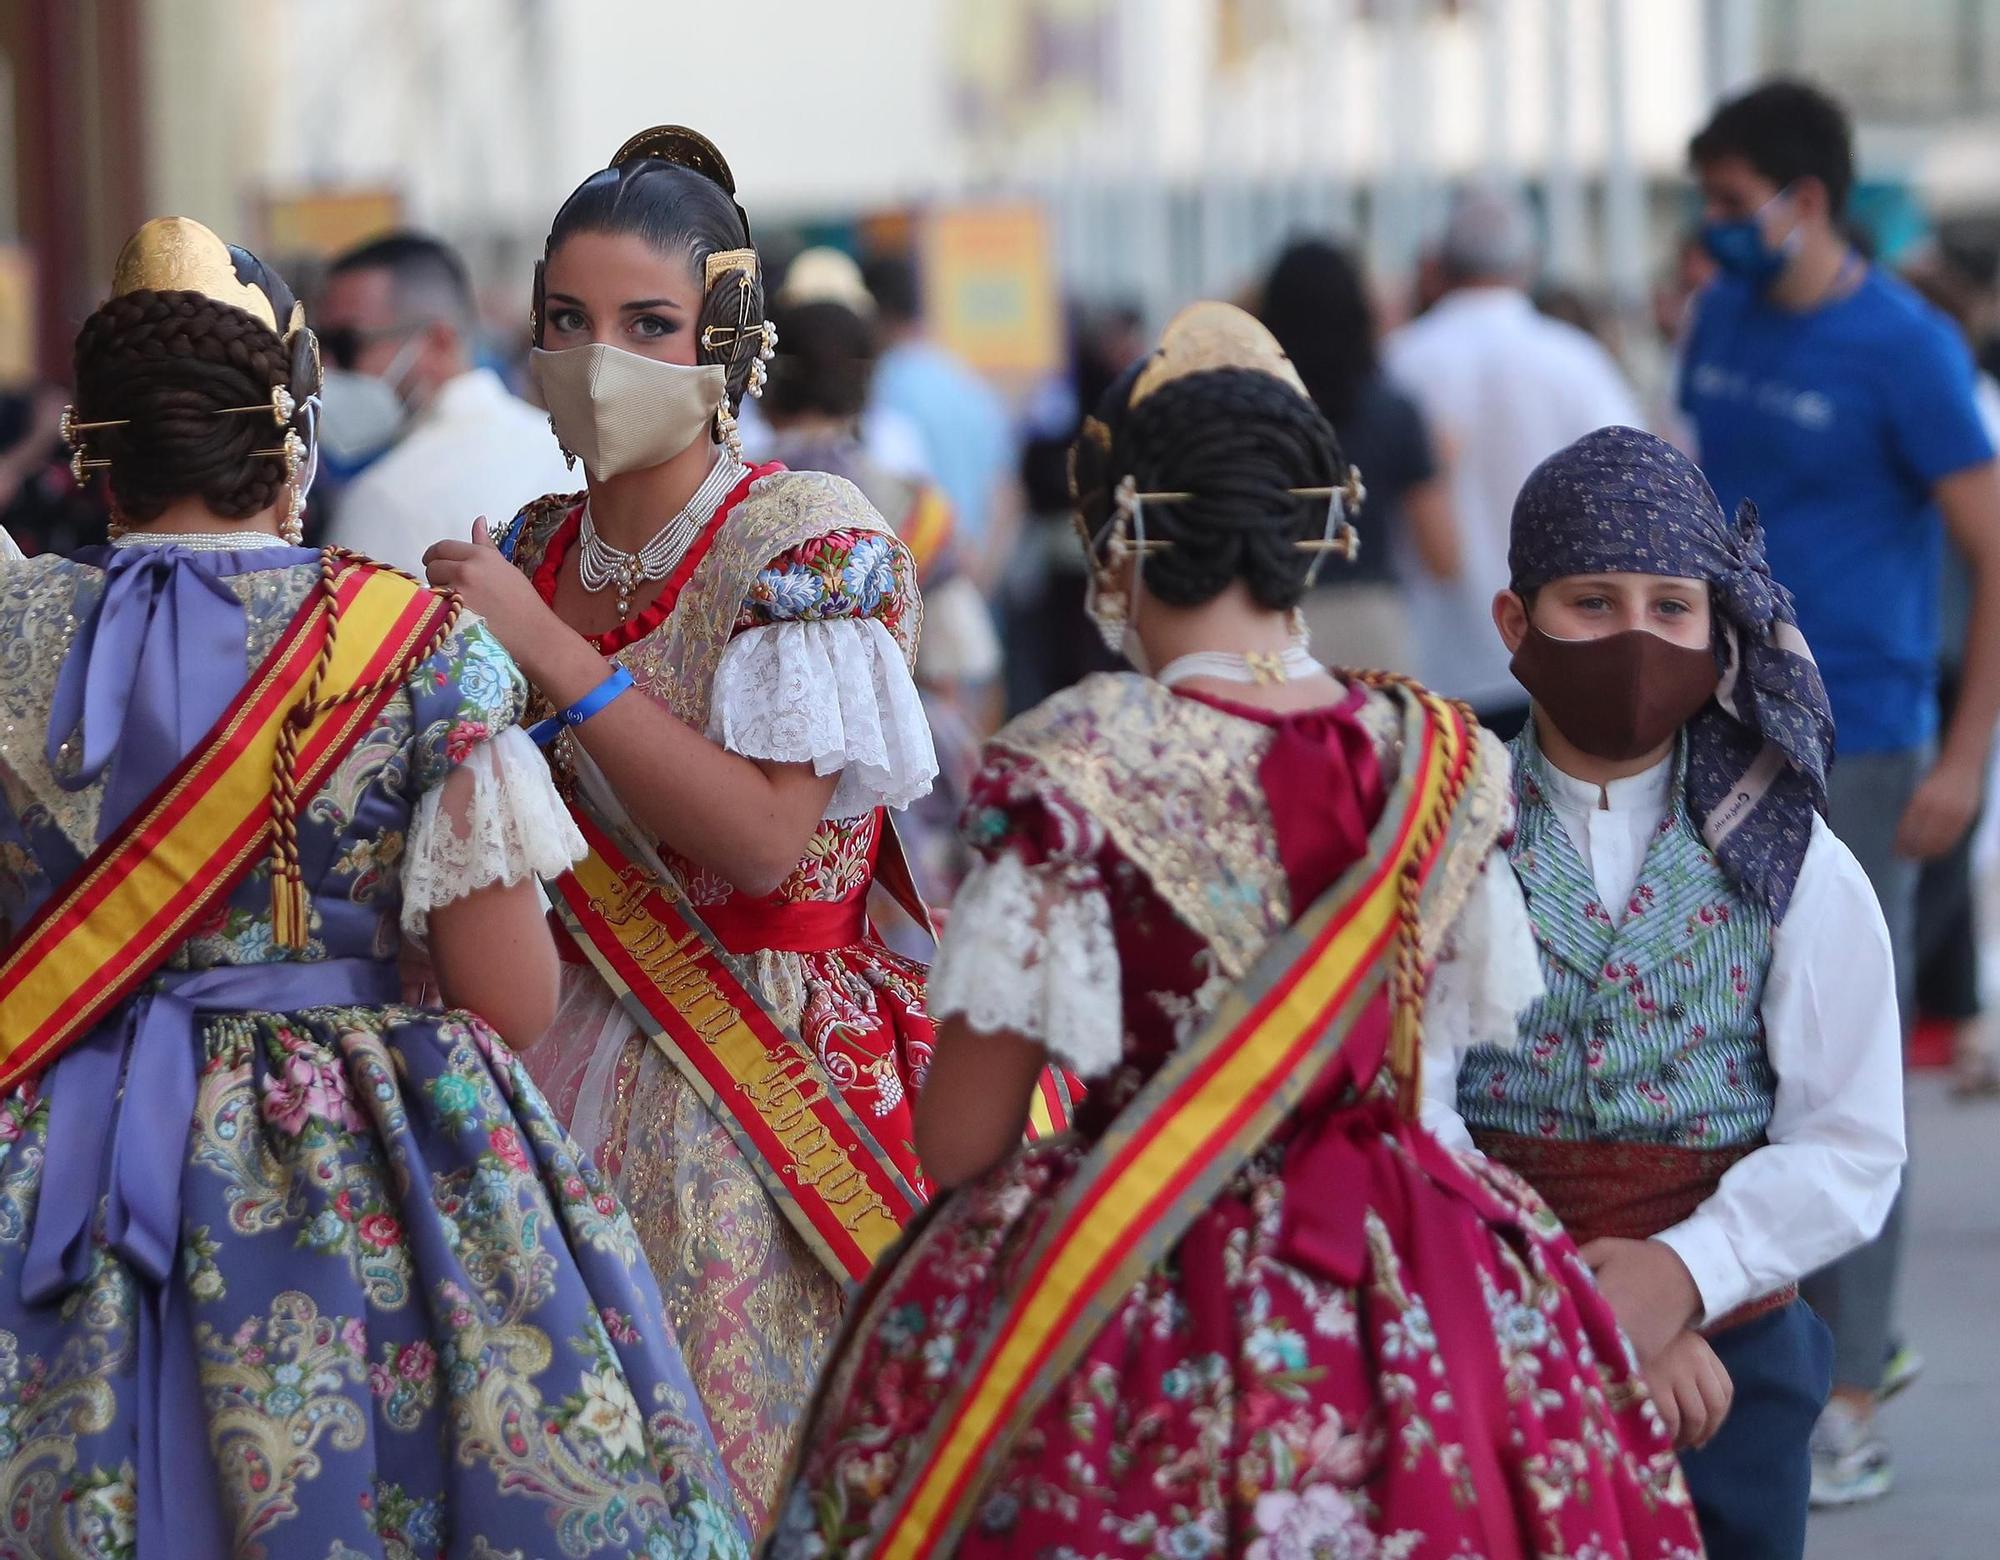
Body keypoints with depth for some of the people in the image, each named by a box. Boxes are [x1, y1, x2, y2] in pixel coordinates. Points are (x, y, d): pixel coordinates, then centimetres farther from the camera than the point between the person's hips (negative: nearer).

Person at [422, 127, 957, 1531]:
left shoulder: (813, 541, -9)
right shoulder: (534, 552, 9)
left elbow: (765, 837, -20)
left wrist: (551, 651, -18)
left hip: (764, 1084, -6)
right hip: (574, 1071, 6)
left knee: (742, 1459, -5)